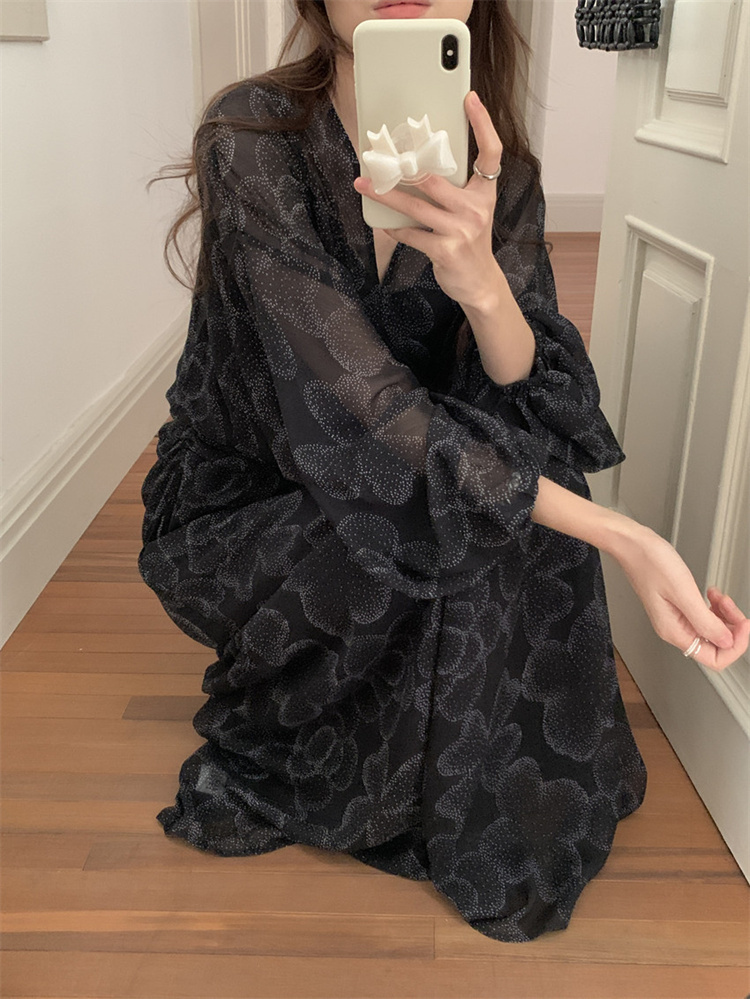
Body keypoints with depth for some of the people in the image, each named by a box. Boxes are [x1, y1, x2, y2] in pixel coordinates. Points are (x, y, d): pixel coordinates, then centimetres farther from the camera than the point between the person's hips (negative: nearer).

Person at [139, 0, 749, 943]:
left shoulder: (495, 168, -9)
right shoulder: (254, 136, -23)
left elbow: (538, 402, -16)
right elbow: (355, 409, -29)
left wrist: (482, 283, -39)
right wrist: (621, 536, -35)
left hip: (379, 497, 4)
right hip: (232, 505, -4)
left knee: (528, 477, -19)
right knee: (443, 546, -27)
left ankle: (503, 800, 3)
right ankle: (262, 766, 1)